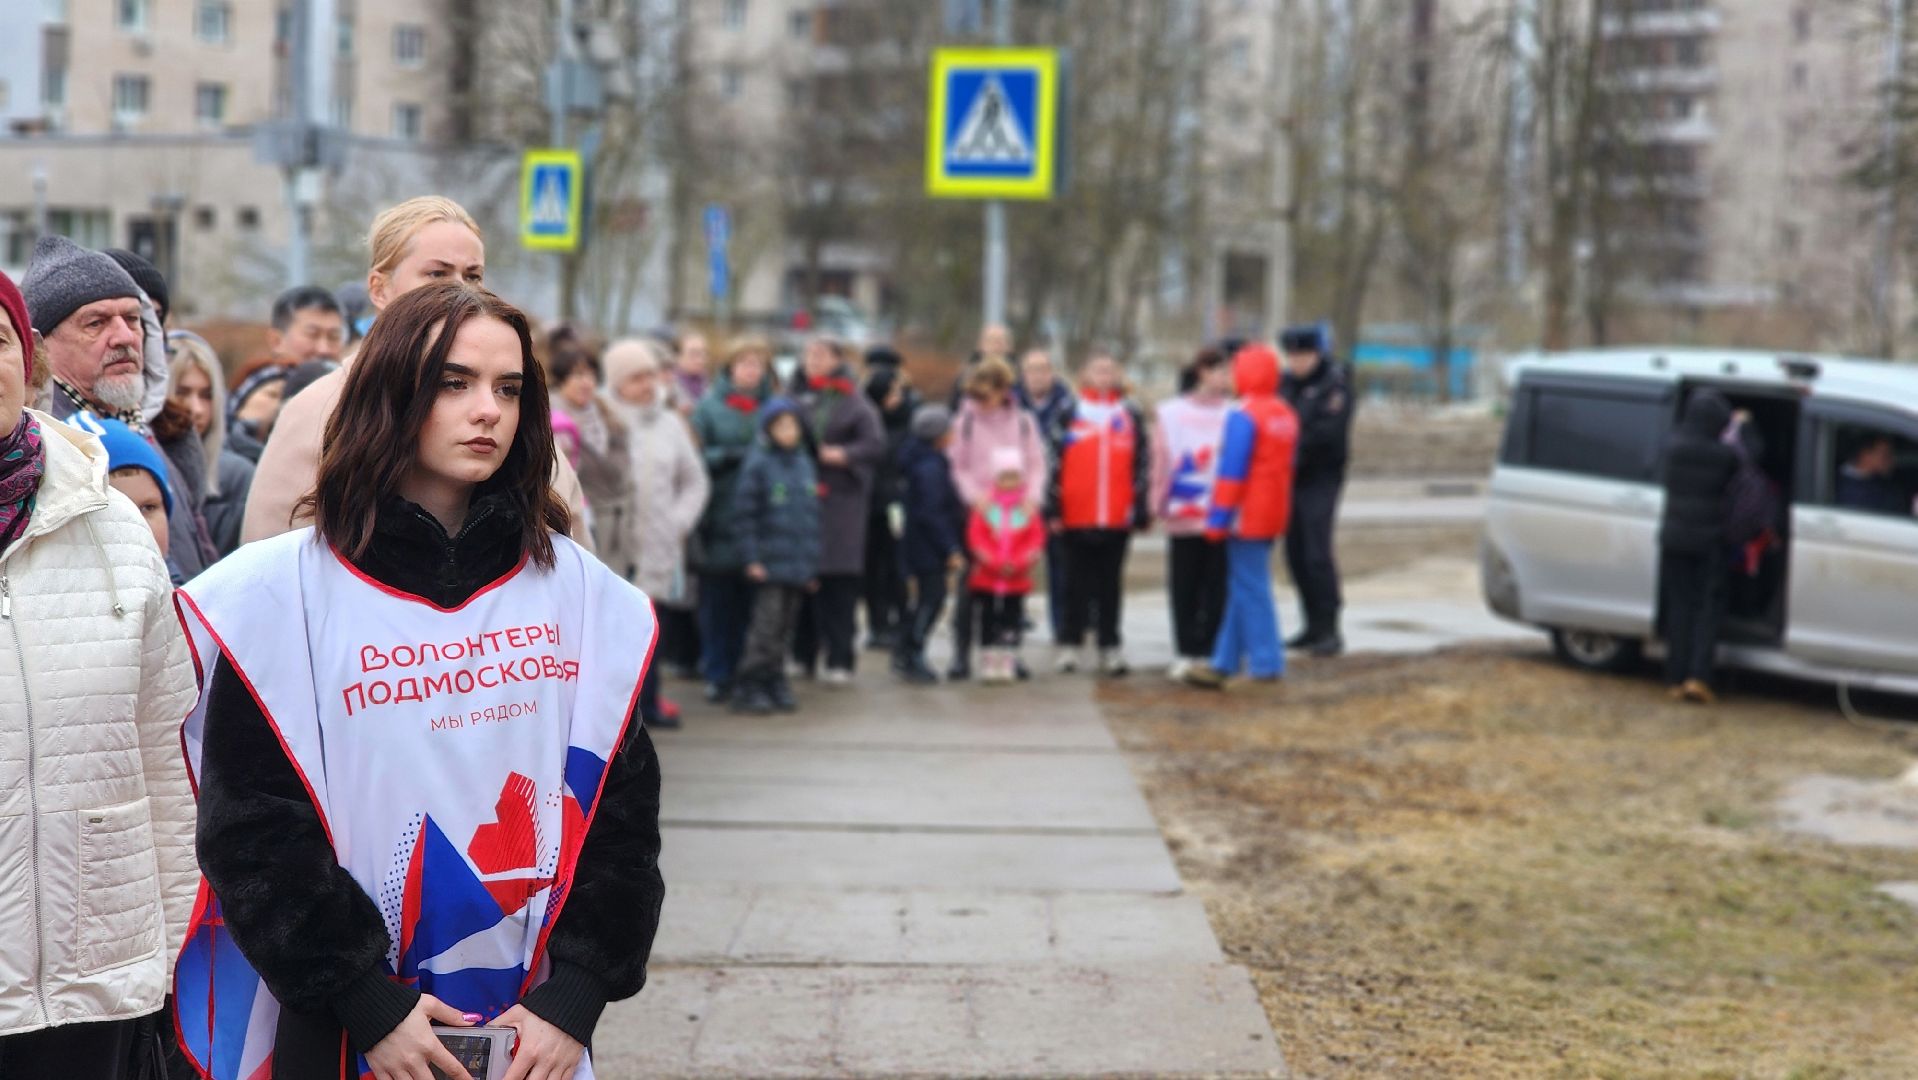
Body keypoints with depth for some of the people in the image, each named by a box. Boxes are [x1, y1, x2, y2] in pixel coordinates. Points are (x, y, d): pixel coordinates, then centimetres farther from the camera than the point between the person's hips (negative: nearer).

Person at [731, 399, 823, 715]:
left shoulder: (805, 463, 13)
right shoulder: (758, 463, -5)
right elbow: (745, 513, -7)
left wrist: (813, 564, 14)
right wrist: (752, 558, -12)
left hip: (799, 566, 6)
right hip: (769, 564, -6)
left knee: (786, 627, 9)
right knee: (767, 624, -9)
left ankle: (775, 683, 17)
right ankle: (750, 687, -3)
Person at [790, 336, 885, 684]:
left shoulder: (854, 403, 2)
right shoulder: (798, 397, 13)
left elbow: (876, 442, -6)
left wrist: (845, 454, -18)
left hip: (840, 501, -3)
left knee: (839, 583, -5)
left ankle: (840, 660, -1)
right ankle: (802, 654, 15)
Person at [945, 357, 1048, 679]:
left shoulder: (1023, 422, 6)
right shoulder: (964, 422, 2)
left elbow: (1037, 464, 6)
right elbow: (956, 467, 0)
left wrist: (1032, 496, -10)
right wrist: (974, 495, -15)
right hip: (975, 511, -2)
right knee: (969, 585, -3)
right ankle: (961, 654, 3)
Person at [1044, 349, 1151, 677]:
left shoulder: (1132, 417, 8)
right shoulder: (1069, 416, 3)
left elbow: (1142, 466, 7)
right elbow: (1054, 463, 0)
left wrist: (1142, 513, 2)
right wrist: (1053, 510, -5)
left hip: (1118, 519, 1)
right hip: (1076, 518, -1)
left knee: (1111, 584, 7)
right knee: (1077, 584, 5)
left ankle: (1111, 647, 13)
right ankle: (1071, 645, 13)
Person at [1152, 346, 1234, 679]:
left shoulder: (1233, 414, 0)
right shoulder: (1172, 413, 4)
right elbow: (1162, 461, 5)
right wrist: (1160, 503, 1)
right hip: (1183, 515, 1)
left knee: (1218, 586, 1)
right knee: (1184, 586, 6)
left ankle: (1212, 652, 9)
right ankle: (1188, 651, 15)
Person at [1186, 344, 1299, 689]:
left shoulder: (1243, 417, -17)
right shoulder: (1286, 415, 10)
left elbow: (1231, 472, -19)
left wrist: (1217, 518, -15)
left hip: (1246, 518, -9)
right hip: (1273, 515, 9)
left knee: (1250, 589, -2)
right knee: (1242, 588, 13)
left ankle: (1266, 664, 1)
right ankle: (1225, 662, 17)